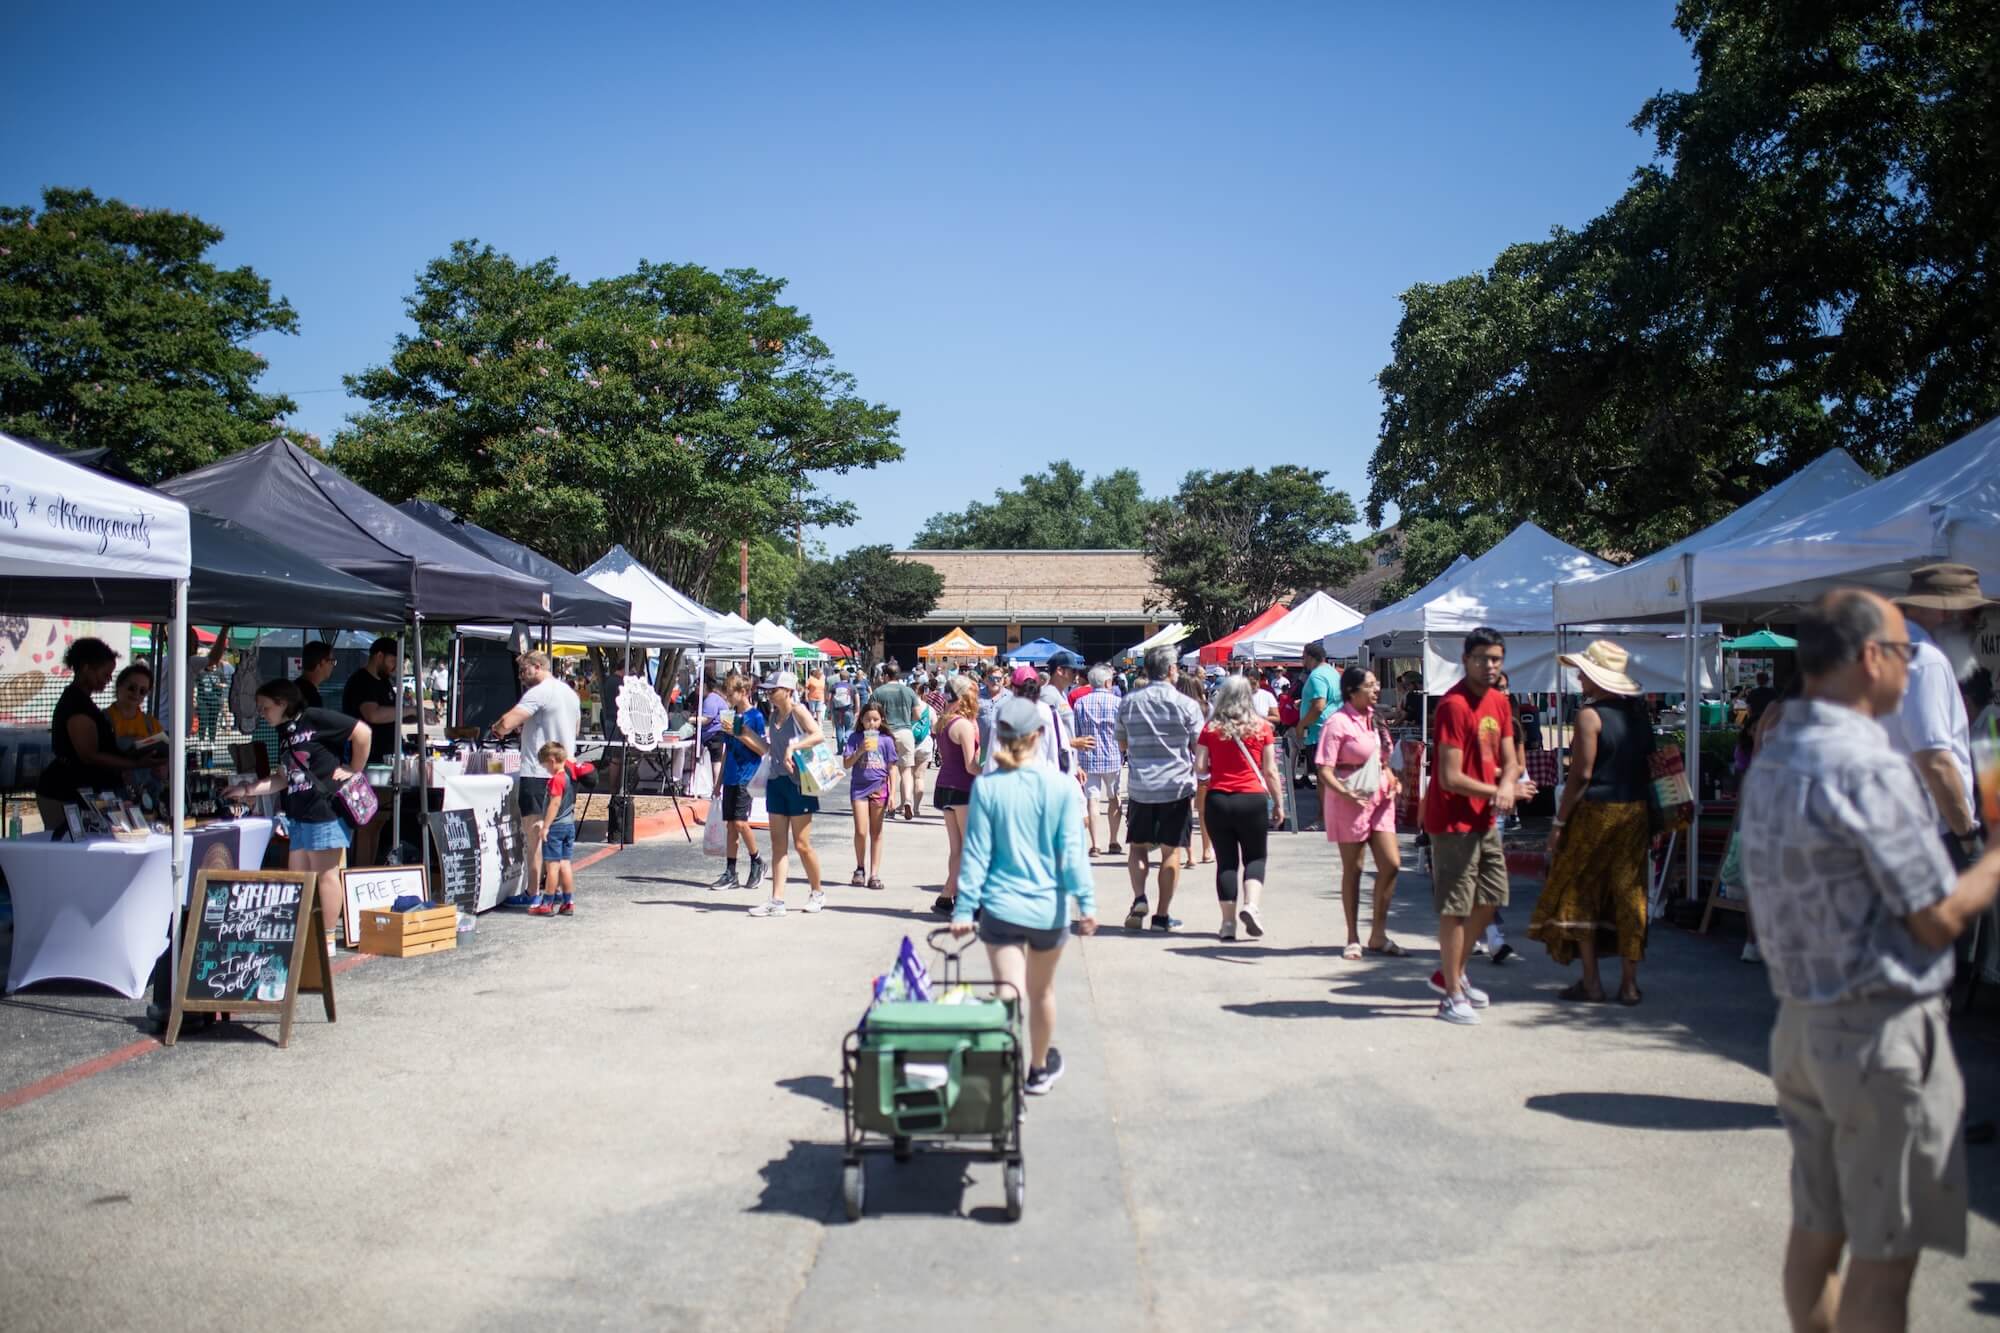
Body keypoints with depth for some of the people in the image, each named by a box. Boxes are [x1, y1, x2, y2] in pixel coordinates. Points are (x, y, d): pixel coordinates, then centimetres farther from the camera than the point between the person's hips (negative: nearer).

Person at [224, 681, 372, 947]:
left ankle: (328, 936, 4)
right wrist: (248, 789, 12)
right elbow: (284, 778, 21)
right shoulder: (284, 733, 18)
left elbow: (363, 732, -13)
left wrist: (354, 770, -9)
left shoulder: (314, 719, -9)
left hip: (327, 808, -9)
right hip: (299, 815, 9)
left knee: (325, 873, -2)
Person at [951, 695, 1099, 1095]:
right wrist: (1086, 902, -5)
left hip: (1001, 906, -1)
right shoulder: (1062, 786, -8)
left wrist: (964, 908, -2)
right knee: (1042, 991, 20)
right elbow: (1072, 851, -9)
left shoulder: (986, 786, -7)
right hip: (1048, 907, 1)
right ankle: (1039, 1069, 38)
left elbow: (976, 853, -6)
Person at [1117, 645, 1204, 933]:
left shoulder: (1129, 702, 1)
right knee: (1170, 850, 5)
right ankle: (1163, 915, 8)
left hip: (1140, 786, 2)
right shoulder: (1186, 705, -7)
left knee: (1137, 845, 15)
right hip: (1177, 785, -2)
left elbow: (1122, 744, 13)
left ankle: (1139, 899, -4)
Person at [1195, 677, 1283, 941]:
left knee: (1226, 860, 7)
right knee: (1255, 857, 11)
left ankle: (1228, 922, 5)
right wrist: (1278, 801, 8)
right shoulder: (1261, 727, 0)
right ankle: (1251, 904, -12)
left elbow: (1199, 767, -1)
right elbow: (1270, 770, 0)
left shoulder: (1211, 729, 2)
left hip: (1217, 800, 1)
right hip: (1252, 800, -1)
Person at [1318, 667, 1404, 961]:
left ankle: (1378, 934, 13)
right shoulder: (1338, 722, -14)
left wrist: (1391, 780, 5)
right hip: (1350, 803, -7)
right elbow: (1324, 771, -17)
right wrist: (1347, 794, -29)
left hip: (1379, 799, 7)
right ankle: (1353, 939, 16)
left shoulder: (1374, 717, 10)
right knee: (1352, 870, 4)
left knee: (1392, 864, 0)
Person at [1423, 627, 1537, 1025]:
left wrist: (1506, 787, -14)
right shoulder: (1454, 705, -19)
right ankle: (1452, 996, 6)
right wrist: (1501, 792, -11)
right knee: (1455, 908, -3)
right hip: (1453, 820, -9)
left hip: (1485, 818, 9)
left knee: (1490, 899, 16)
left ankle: (1450, 973, 32)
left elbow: (1509, 760, 10)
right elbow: (1451, 778, -22)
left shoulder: (1499, 702, 8)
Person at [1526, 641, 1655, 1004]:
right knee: (1628, 893, 9)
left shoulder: (1590, 716, -13)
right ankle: (1629, 982, 11)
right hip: (1634, 812, 6)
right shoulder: (1636, 715, 8)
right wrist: (1648, 821, 20)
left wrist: (1559, 821, -11)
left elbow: (1581, 774, -16)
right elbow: (1648, 769, 12)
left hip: (1596, 811, -6)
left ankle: (1590, 981, 7)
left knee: (1581, 892, 5)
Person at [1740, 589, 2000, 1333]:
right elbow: (1939, 919, -16)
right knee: (1884, 1253, 2)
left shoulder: (1770, 761, 8)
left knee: (1817, 1228, 17)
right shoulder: (1869, 768, -20)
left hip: (1800, 1021, 8)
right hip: (1882, 1030, -8)